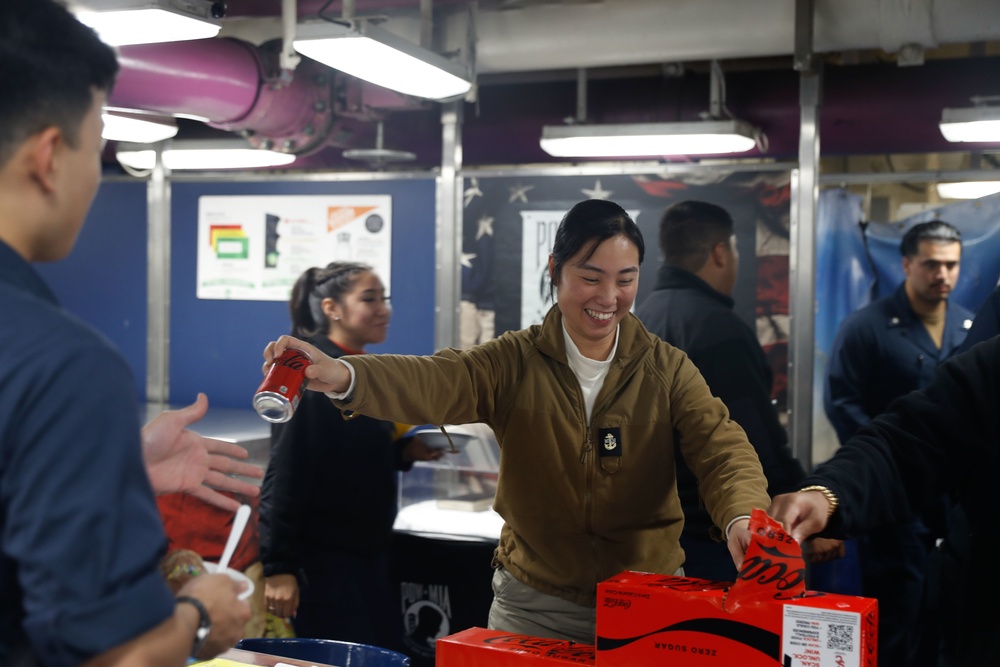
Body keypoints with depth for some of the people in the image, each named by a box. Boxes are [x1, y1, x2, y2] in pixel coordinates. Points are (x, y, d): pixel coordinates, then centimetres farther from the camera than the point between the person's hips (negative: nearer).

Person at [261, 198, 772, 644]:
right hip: (533, 604, 0)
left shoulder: (667, 369, -1)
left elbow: (720, 445, -13)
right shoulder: (515, 363, -5)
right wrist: (345, 376, -43)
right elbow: (436, 382, -22)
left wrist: (742, 515, -36)